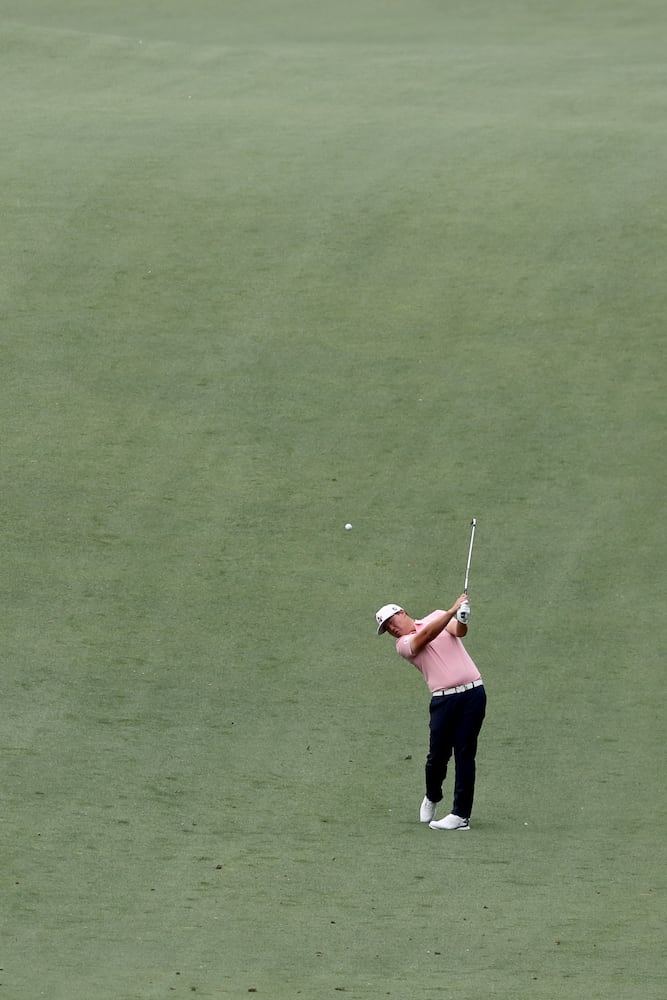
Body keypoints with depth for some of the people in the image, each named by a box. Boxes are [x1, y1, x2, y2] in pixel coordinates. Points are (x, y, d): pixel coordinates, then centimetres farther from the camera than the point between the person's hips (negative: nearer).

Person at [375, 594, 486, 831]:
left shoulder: (437, 616, 15)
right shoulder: (403, 644, 7)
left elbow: (458, 631, -4)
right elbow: (426, 634, -11)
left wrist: (462, 620, -28)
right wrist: (453, 610, -22)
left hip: (472, 693, 0)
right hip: (443, 699, 0)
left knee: (465, 753, -5)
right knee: (438, 754, -3)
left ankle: (461, 814, -4)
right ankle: (432, 798, 26)